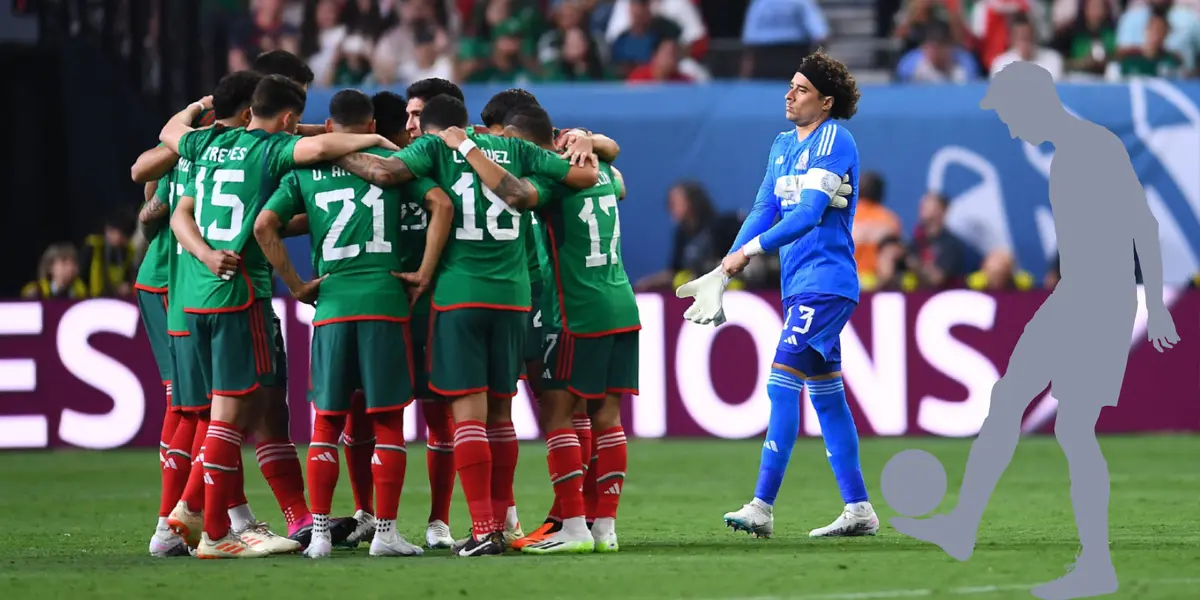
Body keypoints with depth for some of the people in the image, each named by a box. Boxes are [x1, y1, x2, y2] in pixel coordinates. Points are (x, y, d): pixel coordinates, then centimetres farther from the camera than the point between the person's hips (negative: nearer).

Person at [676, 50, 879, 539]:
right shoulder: (784, 144, 16)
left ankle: (762, 507, -19)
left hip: (826, 282, -9)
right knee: (826, 396, 10)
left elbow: (807, 215, -20)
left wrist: (748, 250, -23)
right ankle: (858, 510, 13)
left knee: (782, 384, -16)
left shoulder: (834, 141, -11)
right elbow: (764, 210, 16)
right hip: (800, 286, 9)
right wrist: (725, 271, 5)